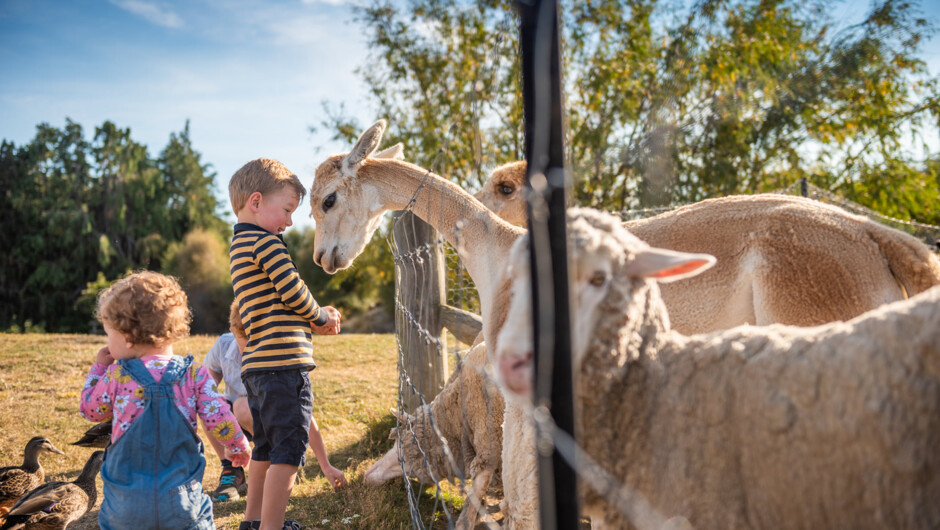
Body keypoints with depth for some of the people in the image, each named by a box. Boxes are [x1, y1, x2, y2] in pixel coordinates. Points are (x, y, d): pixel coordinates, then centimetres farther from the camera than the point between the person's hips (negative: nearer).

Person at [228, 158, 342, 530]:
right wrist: (321, 318, 5)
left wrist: (314, 319, 10)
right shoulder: (264, 241, -9)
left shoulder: (239, 245, 22)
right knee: (288, 450, -5)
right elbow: (293, 291, -13)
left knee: (266, 447, 21)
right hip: (283, 362, -10)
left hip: (256, 366, 10)